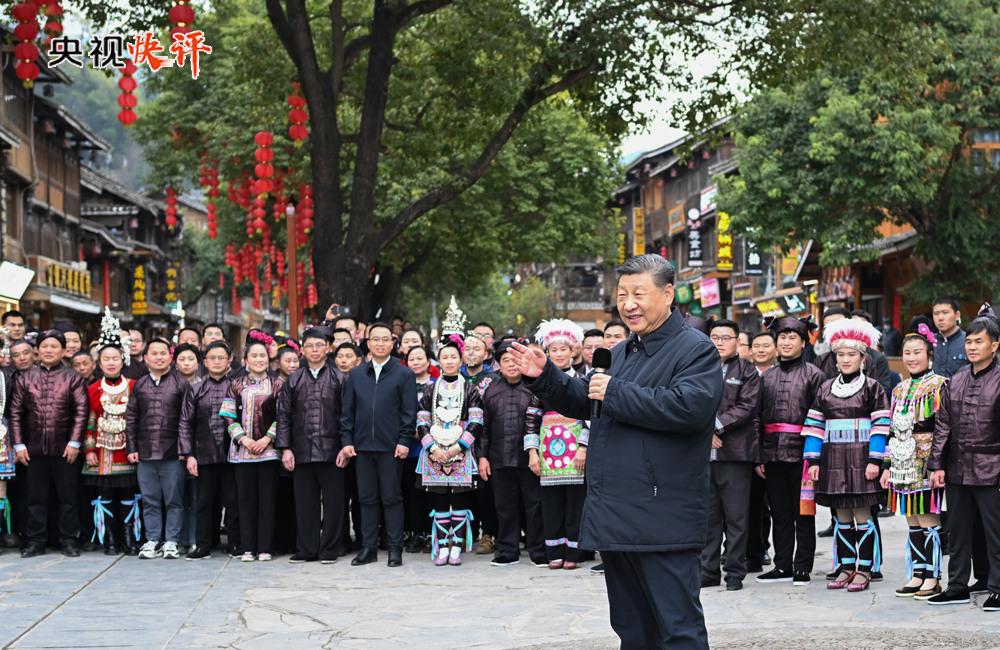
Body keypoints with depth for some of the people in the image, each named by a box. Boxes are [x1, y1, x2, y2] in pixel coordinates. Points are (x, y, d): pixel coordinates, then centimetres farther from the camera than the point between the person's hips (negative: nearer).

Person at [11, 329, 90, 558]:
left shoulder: (73, 378, 4)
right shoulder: (25, 379, 10)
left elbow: (82, 411, -2)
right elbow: (15, 412, 7)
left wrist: (74, 442, -10)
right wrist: (19, 444, -1)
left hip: (64, 450, -2)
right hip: (34, 449, 2)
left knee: (68, 497, 3)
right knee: (36, 497, 6)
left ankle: (69, 541, 10)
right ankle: (35, 541, 12)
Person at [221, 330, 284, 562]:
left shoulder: (277, 385, 6)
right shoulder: (236, 386, 10)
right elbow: (229, 417, 5)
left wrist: (266, 439, -10)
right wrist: (243, 439, -7)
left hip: (268, 449, -1)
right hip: (242, 451, 2)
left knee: (267, 499, -2)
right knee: (246, 499, 2)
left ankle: (265, 548, 2)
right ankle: (248, 548, 7)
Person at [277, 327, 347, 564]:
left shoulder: (339, 379, 5)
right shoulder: (294, 380, 10)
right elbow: (283, 415, 9)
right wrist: (285, 448, 1)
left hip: (331, 451, -2)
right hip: (302, 451, 2)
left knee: (333, 501, 1)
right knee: (305, 502, 5)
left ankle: (329, 549, 9)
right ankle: (307, 550, 13)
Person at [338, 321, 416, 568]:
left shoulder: (404, 374, 3)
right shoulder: (356, 375, 12)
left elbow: (409, 411, 0)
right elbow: (348, 411, 13)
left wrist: (404, 441, -9)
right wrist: (347, 441, 4)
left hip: (390, 446, -3)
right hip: (362, 446, 3)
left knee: (392, 498, -1)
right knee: (367, 498, 7)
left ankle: (395, 549, 4)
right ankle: (368, 548, 13)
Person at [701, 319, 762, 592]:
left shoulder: (747, 372, 4)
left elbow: (746, 407, -7)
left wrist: (716, 424, -15)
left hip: (735, 453, -3)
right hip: (703, 453, 3)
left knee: (736, 517, -1)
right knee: (707, 515, 6)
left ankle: (735, 573, 5)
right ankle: (709, 571, 13)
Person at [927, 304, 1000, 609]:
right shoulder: (956, 381, 10)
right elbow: (943, 425, 12)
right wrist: (937, 464, 7)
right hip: (957, 469, 6)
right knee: (957, 531, 12)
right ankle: (958, 586, 22)